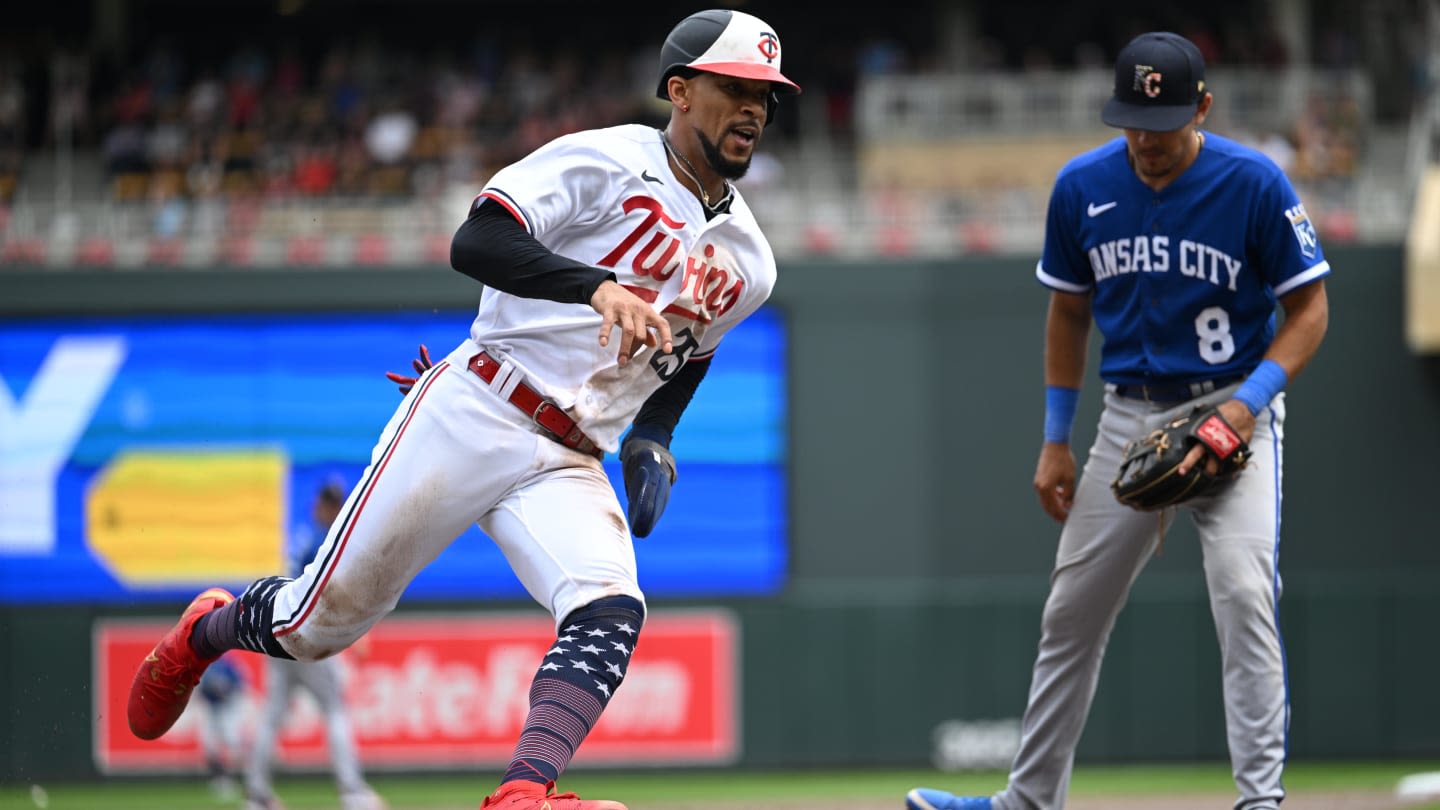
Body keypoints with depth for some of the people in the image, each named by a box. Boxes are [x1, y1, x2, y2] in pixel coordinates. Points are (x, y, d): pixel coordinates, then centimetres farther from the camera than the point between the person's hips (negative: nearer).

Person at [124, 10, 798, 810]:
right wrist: (598, 287, -34)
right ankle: (208, 631, 35)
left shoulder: (749, 265, 13)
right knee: (323, 622, 2)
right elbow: (477, 241, -19)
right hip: (473, 416, -5)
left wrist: (654, 445, 8)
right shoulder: (606, 160, -6)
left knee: (610, 616, -26)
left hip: (568, 466, 5)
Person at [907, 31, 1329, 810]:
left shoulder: (1255, 185, -14)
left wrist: (1251, 401, -21)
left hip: (1232, 408, -4)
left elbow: (1309, 308, -7)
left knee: (1243, 591, -22)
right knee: (1071, 612, 9)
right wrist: (1054, 441, 9)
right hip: (1129, 416, 4)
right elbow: (1068, 312, 11)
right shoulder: (1082, 187, -2)